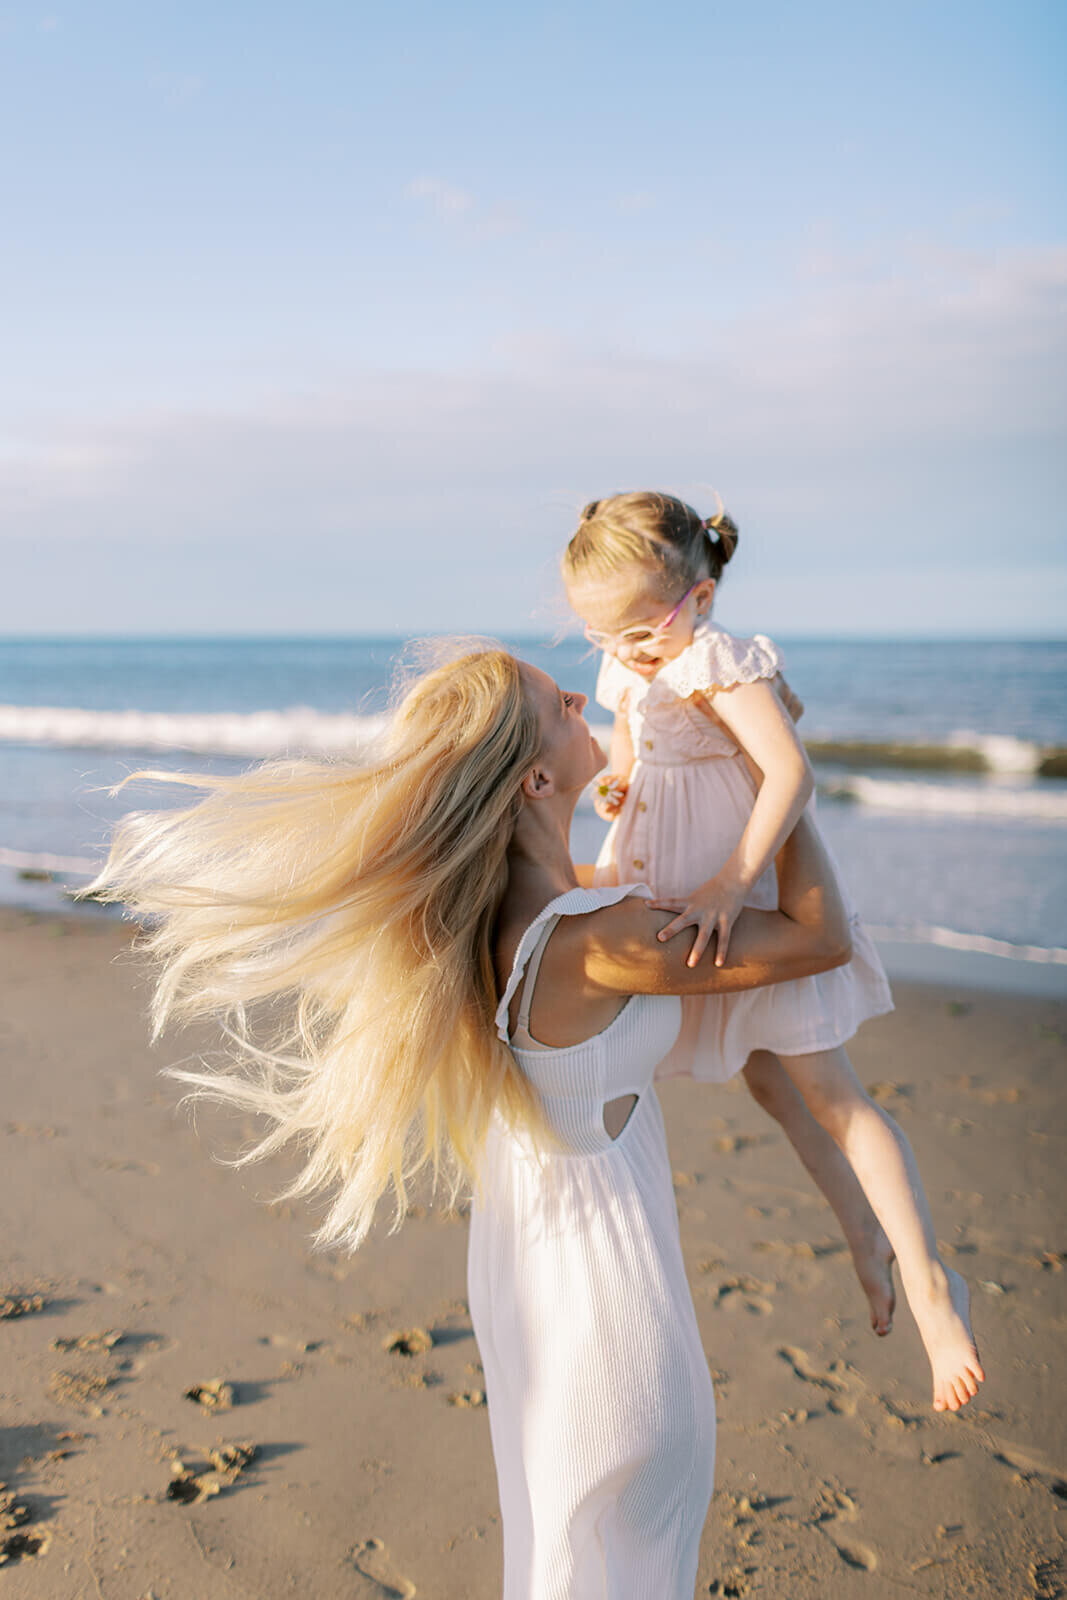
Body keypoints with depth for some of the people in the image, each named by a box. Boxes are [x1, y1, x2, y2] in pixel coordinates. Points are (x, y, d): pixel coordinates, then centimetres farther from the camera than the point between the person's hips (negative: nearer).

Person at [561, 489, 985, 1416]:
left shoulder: (718, 665, -22)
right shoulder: (633, 677, 5)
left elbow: (791, 773, -32)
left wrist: (730, 884, -37)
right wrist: (616, 784, -3)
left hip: (754, 909, -8)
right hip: (687, 904, 9)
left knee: (827, 1092, -6)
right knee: (770, 1082, 18)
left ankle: (929, 1282, 1)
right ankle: (865, 1233, 35)